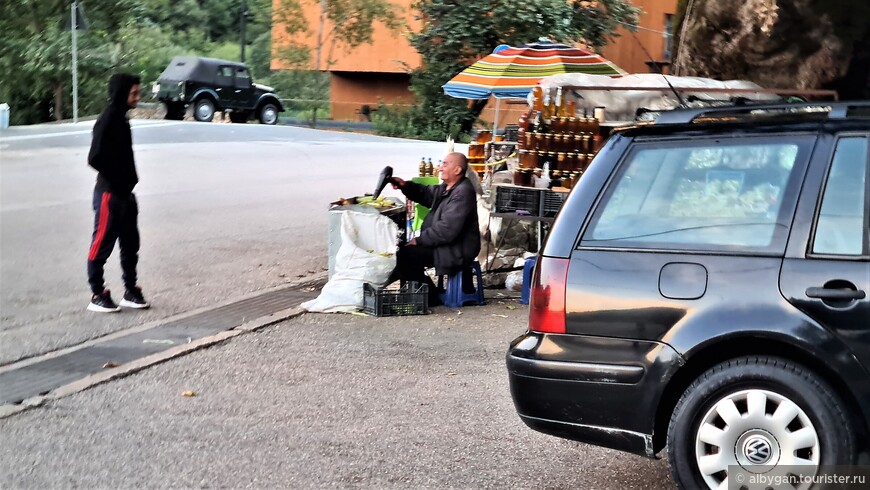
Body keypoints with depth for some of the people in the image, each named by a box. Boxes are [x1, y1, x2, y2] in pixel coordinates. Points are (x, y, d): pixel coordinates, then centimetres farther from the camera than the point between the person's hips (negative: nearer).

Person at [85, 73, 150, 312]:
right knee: (103, 244, 0)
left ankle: (130, 292, 21)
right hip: (109, 194, -9)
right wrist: (116, 182, -15)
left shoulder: (122, 120, 11)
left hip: (125, 193, 9)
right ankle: (97, 295, 7)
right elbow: (95, 158, -23)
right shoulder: (107, 121, -17)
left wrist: (128, 183, 10)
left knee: (130, 244, 12)